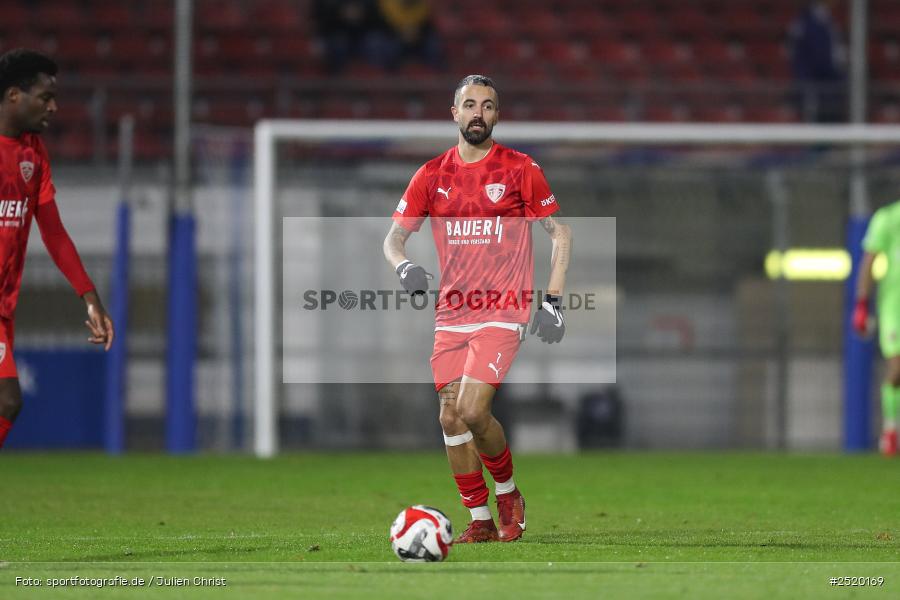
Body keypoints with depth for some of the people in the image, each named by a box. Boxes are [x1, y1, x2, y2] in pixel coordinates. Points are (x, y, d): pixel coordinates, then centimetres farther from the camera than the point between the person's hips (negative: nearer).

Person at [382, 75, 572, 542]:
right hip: (451, 314, 4)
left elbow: (560, 232, 4)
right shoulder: (432, 175, 8)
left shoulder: (520, 169, -1)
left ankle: (508, 493, 7)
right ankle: (479, 520, 13)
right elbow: (394, 237, 9)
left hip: (502, 312, -4)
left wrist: (553, 301, -4)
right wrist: (404, 267, -15)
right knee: (450, 418, 1)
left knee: (472, 411, -18)